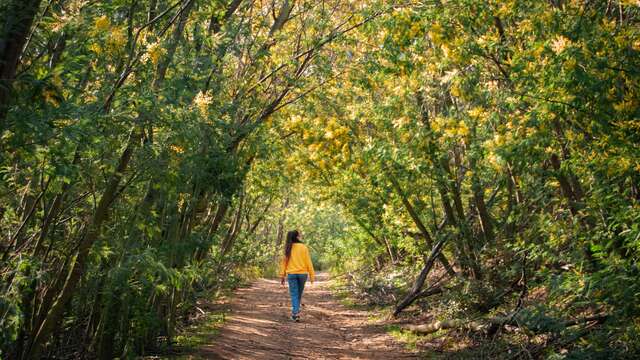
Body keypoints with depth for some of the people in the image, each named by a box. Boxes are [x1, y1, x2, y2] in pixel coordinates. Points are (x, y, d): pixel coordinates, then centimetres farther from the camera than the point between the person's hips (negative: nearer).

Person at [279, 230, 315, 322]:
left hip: (291, 274, 0)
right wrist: (312, 275, 0)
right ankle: (296, 311, 26)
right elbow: (308, 262, -5)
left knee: (294, 294, 2)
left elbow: (284, 262, 1)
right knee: (299, 294, 16)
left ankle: (295, 313, -10)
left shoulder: (288, 248, 0)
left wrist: (282, 276, 6)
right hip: (302, 273, 0)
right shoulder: (303, 247, -5)